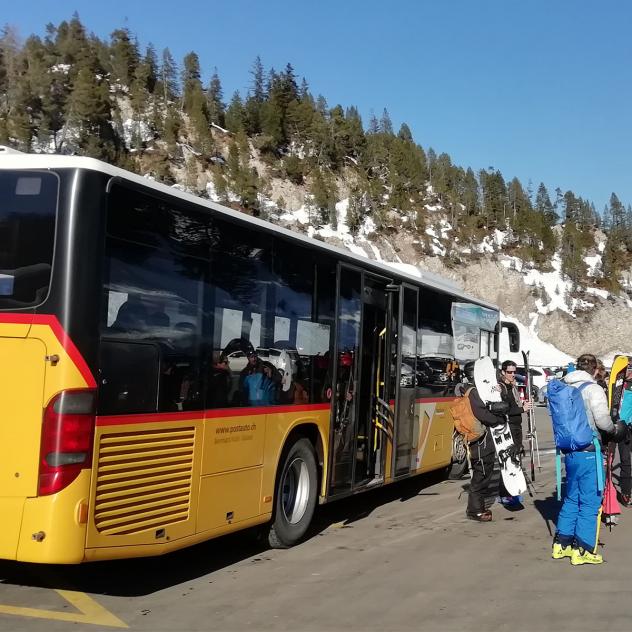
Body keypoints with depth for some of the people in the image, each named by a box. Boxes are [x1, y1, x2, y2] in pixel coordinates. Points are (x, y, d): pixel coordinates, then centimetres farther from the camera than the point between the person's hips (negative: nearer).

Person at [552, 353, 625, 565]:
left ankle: (561, 544, 22)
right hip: (588, 452, -7)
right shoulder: (594, 389, -11)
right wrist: (616, 429, 2)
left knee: (571, 498, 18)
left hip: (570, 451, 7)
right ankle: (582, 550, 5)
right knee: (590, 501, 2)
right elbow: (603, 421, -17)